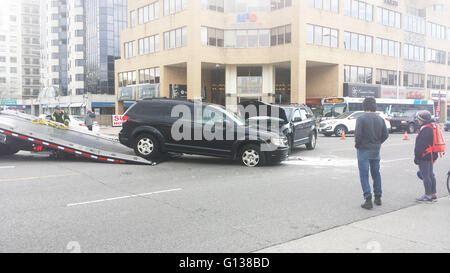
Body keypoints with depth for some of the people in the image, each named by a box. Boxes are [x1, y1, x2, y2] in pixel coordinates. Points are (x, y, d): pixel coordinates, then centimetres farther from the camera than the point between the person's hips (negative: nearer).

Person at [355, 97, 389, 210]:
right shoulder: (380, 119, 3)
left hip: (364, 150, -5)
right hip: (376, 150, 5)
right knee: (376, 173, 17)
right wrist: (378, 143, 16)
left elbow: (358, 134, -19)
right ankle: (378, 198, 25)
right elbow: (385, 135, 3)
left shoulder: (361, 119, -13)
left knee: (364, 175, -1)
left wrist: (357, 145, -3)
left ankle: (368, 199, -5)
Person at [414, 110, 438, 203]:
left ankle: (428, 196, 1)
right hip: (431, 156, 10)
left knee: (425, 176, -4)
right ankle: (433, 195, 22)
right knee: (430, 175, 16)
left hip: (424, 156, -10)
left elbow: (420, 145, -22)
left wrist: (416, 157, -16)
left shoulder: (425, 129, -20)